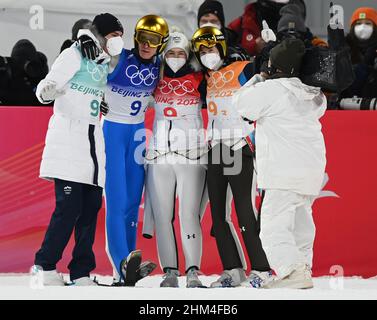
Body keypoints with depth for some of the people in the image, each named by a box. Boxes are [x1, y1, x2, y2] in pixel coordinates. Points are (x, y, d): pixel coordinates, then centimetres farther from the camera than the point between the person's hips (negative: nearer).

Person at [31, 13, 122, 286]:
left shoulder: (105, 64, 18)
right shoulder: (75, 55, -3)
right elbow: (48, 86, -14)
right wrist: (47, 91, -33)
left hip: (93, 141, 7)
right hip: (68, 137, -7)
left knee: (91, 208, 2)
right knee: (69, 206, -13)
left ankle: (81, 273, 6)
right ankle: (45, 266, -2)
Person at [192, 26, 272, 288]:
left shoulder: (242, 70, -4)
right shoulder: (206, 80, 16)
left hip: (240, 148, -7)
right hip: (216, 149, 7)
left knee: (245, 212, -11)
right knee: (218, 213, 5)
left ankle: (261, 269, -6)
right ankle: (233, 271, 10)